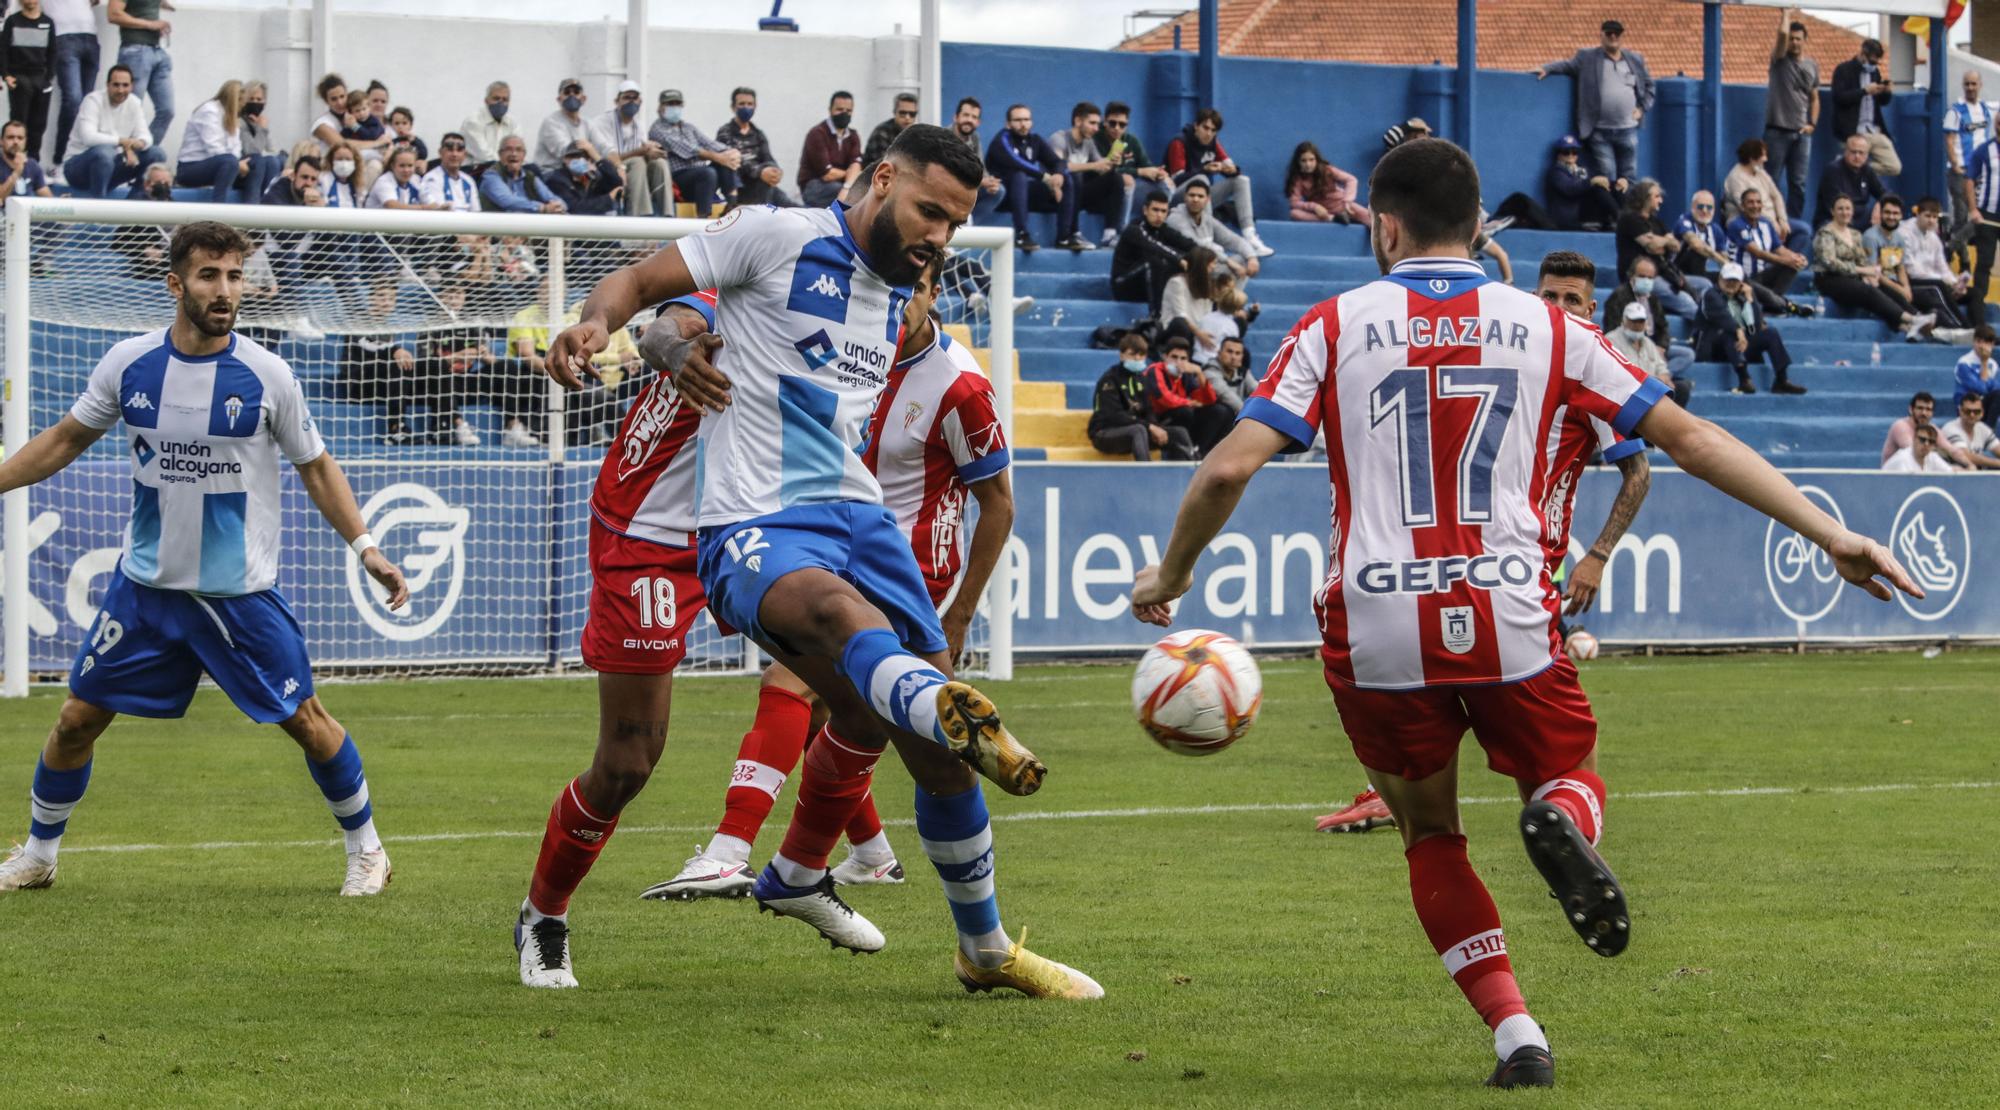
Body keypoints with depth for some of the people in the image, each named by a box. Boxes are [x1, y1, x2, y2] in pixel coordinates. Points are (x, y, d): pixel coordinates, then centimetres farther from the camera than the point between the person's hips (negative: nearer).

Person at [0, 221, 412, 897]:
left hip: (242, 592, -2)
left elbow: (316, 467, 3)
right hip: (146, 583, 2)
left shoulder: (266, 375, -9)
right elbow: (66, 440, 11)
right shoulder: (129, 364, -4)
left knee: (306, 722, -1)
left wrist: (364, 546, -4)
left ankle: (365, 848, 19)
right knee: (77, 719, 2)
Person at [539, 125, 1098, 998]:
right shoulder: (778, 238, -2)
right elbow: (644, 280, -2)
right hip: (754, 529, -7)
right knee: (843, 611, -42)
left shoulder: (909, 305, 20)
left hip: (856, 515, 7)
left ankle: (986, 951, 24)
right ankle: (963, 721, -75)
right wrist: (596, 323, -20)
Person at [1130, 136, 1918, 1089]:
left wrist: (1170, 574, 15)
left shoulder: (1335, 327, 4)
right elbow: (1688, 438, 6)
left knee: (1430, 839, 19)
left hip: (1376, 630, 0)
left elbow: (1230, 468, -3)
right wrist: (1831, 535, 9)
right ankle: (1563, 821, -16)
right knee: (1573, 769, 24)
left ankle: (1516, 1035, 1)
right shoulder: (1544, 326, 8)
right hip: (1510, 618, 0)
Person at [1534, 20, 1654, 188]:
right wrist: (1546, 69, -16)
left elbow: (1648, 85, 20)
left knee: (1629, 179, 5)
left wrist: (1642, 108, 7)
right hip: (1600, 131, -3)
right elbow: (1568, 65, 2)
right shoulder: (1587, 57, 5)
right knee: (1606, 179, -5)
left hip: (1627, 130, 3)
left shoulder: (1635, 59, 12)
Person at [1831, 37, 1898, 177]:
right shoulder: (1843, 70, -4)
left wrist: (1887, 91, -5)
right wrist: (1865, 90, -21)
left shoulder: (1874, 71, 14)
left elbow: (1883, 101, 18)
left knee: (1894, 168, -1)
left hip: (1875, 131, 6)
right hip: (1853, 132, -6)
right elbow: (1839, 97, -16)